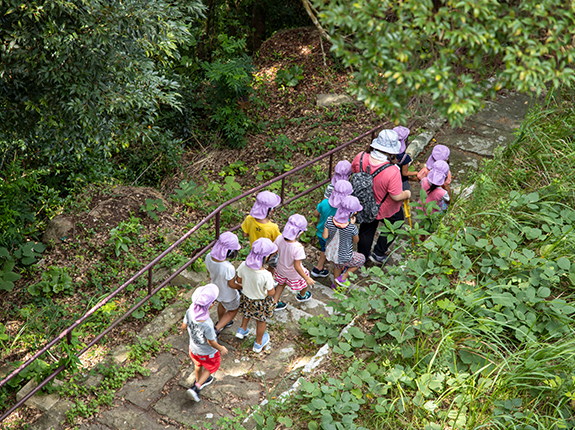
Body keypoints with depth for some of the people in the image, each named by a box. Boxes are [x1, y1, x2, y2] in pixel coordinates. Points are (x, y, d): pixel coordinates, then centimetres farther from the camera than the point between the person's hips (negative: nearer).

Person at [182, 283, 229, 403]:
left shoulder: (190, 312, -28)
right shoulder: (207, 325, -44)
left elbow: (183, 326, -8)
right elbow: (211, 342, -26)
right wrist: (221, 348, -6)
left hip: (194, 348, 5)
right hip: (208, 352, -5)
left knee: (198, 364, 34)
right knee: (211, 367, 27)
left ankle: (200, 381, 61)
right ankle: (196, 388, 27)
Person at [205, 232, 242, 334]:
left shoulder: (209, 257, -27)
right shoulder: (229, 268, -45)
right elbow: (231, 284, -27)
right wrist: (242, 287, -7)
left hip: (215, 288, 6)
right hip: (228, 295, -6)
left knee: (222, 304, 37)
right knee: (233, 310, 27)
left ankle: (221, 323, 62)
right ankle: (216, 330, 25)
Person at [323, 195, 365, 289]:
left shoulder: (330, 220, -24)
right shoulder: (352, 228, -33)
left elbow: (325, 236, -11)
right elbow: (356, 241, -12)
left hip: (330, 252, 4)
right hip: (344, 258, -4)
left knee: (337, 266, 37)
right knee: (361, 259, 26)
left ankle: (336, 285, 60)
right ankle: (342, 278, 29)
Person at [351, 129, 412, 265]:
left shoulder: (361, 157, -24)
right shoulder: (392, 172, -40)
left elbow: (352, 172, -2)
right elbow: (397, 197, -30)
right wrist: (407, 194, -7)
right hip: (387, 209, -5)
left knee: (366, 231, 30)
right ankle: (378, 255, 41)